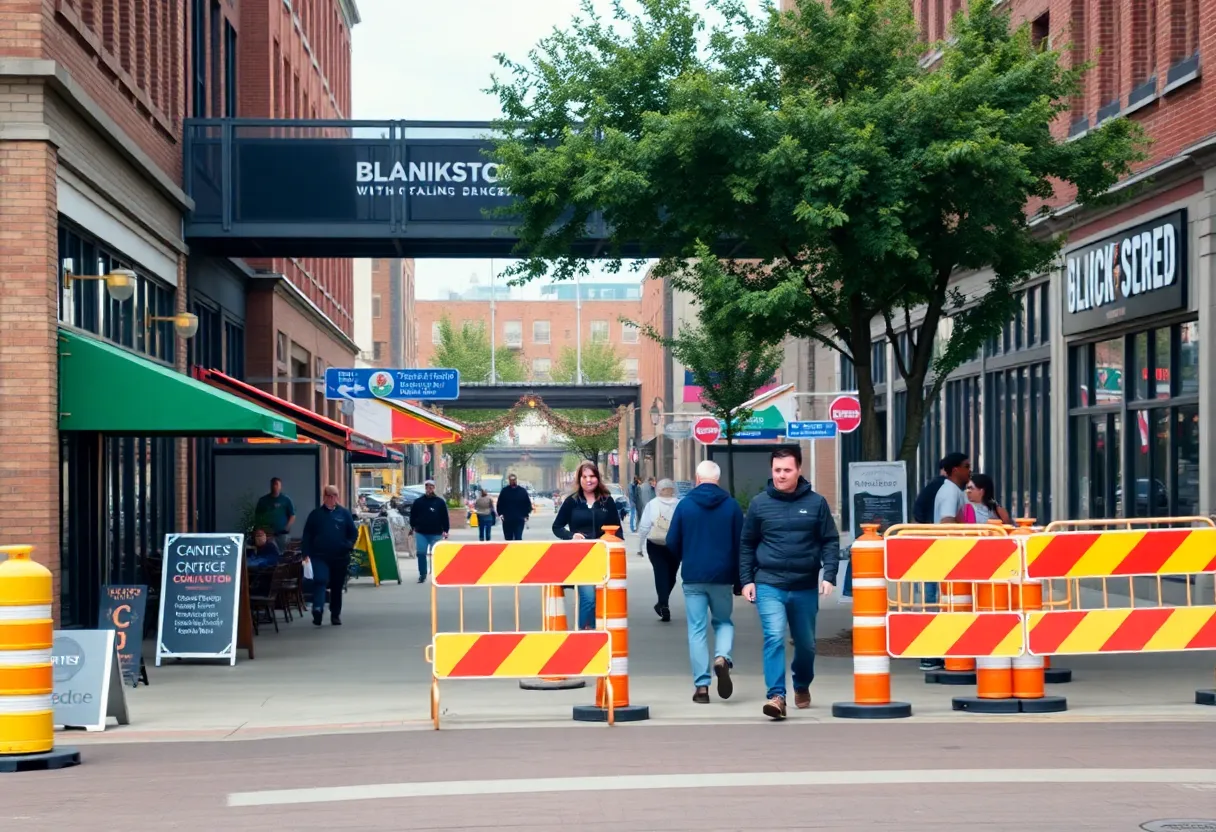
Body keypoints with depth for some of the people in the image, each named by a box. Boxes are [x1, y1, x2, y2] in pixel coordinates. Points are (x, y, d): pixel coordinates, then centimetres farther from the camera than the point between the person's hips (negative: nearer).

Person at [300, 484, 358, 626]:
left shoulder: (344, 513, 4)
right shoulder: (316, 514, 4)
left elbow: (353, 533, 7)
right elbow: (307, 535, 6)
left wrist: (348, 546, -9)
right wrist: (307, 553, -3)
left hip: (340, 557, 1)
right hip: (320, 556, -1)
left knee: (337, 586, 9)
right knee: (320, 580, -21)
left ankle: (335, 615, 20)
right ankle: (317, 609, -33)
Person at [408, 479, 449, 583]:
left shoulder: (440, 502, 2)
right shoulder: (418, 501, 5)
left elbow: (445, 517, 2)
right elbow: (412, 515, 12)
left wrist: (445, 530, -3)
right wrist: (412, 526, 4)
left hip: (436, 533, -1)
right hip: (421, 533, 1)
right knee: (421, 553, -4)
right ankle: (422, 574, 6)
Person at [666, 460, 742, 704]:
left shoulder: (685, 505, -2)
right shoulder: (731, 505, 0)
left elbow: (672, 543, 1)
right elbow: (741, 544, 1)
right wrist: (740, 580, 9)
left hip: (693, 577, -1)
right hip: (722, 577, 1)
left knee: (697, 630, 5)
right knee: (723, 621, 19)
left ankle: (701, 686, 0)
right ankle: (722, 658, -11)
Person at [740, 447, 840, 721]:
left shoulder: (816, 503, 1)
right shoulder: (760, 503, 2)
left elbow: (830, 542, 3)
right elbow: (746, 544, 8)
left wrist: (829, 575, -8)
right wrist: (746, 580, 2)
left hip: (806, 587, 2)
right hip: (769, 585, -2)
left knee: (806, 643, 15)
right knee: (774, 637, -19)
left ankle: (802, 686, 41)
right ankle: (776, 696, -19)